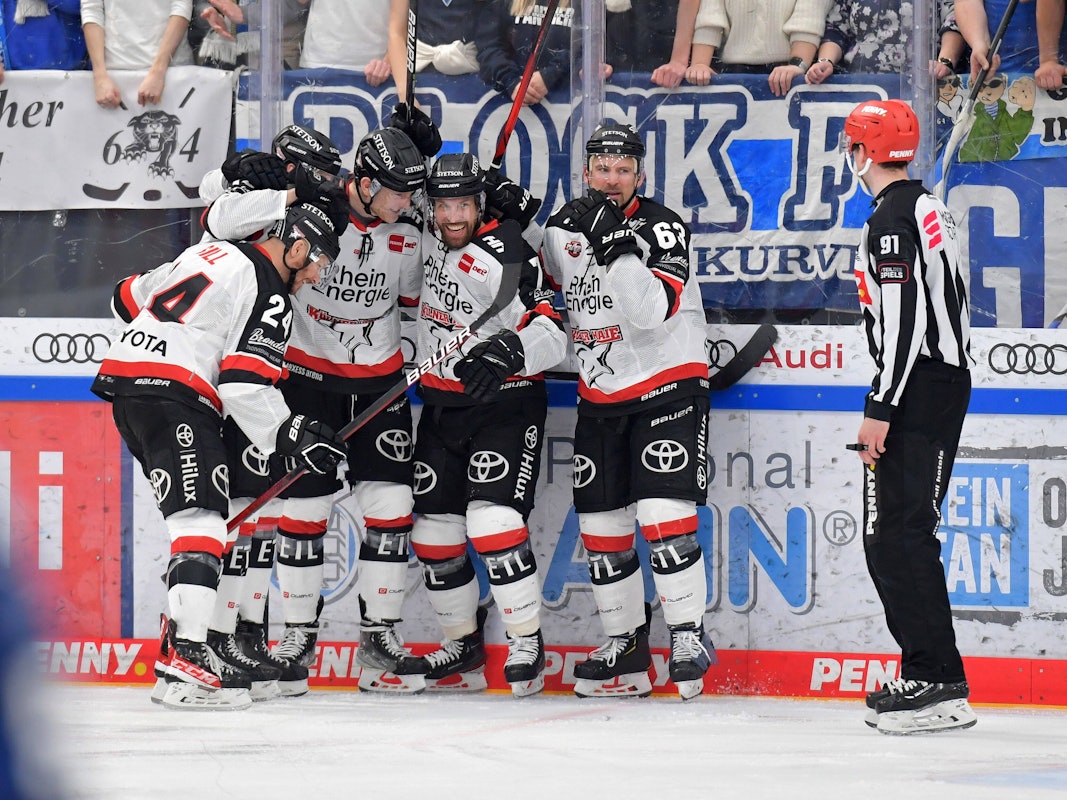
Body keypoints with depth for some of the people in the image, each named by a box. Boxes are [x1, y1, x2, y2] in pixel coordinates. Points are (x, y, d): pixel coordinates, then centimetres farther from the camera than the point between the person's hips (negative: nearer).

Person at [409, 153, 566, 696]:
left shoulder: (506, 258, -21)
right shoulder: (431, 234, 1)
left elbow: (552, 337, -25)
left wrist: (509, 351, -44)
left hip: (504, 403, -8)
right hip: (441, 403, 8)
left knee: (492, 521, -21)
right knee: (434, 528, 7)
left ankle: (526, 642, -12)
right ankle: (463, 646, 20)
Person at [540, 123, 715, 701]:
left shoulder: (662, 227, -12)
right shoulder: (562, 230, 4)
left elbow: (654, 311, -27)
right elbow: (549, 286, 27)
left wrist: (620, 250, -34)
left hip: (667, 388, -6)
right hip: (600, 398, 6)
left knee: (663, 517, -18)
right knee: (600, 526, 8)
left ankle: (689, 636, -9)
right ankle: (626, 647, 19)